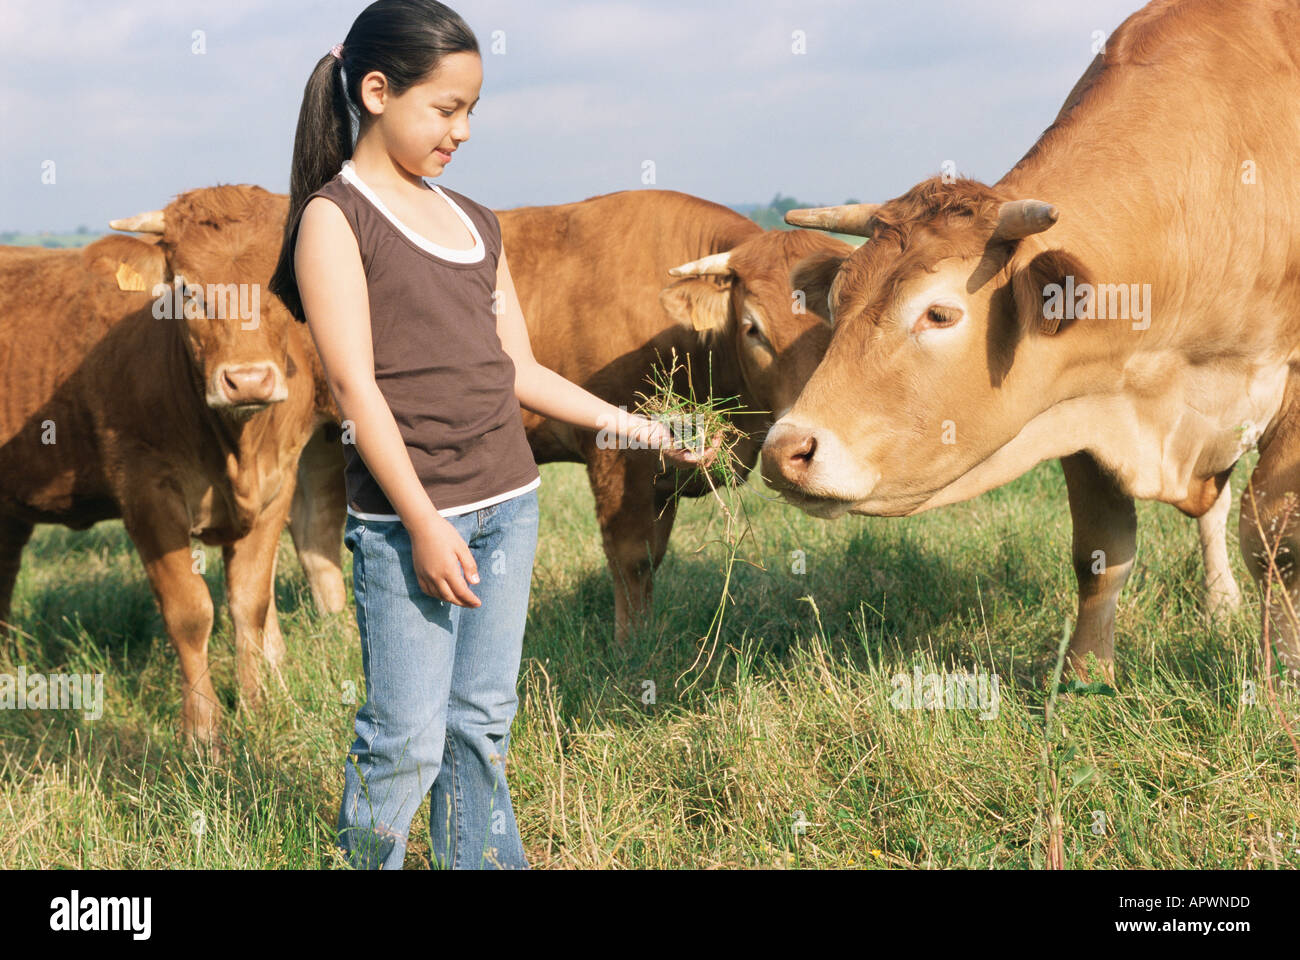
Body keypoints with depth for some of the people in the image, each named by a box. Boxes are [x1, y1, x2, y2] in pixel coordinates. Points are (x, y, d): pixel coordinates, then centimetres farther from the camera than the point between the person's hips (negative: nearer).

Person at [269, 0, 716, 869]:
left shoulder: (476, 224, 14)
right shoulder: (334, 216, -6)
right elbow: (355, 382, -12)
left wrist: (642, 428, 12)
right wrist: (423, 522, -17)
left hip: (509, 505, 6)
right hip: (406, 519, -6)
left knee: (484, 724, 13)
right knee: (407, 739, -3)